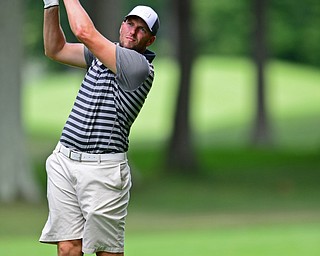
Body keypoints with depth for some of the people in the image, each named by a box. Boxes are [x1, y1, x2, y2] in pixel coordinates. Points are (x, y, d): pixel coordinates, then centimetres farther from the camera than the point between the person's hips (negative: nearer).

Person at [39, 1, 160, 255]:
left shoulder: (140, 66, -11)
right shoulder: (102, 53, 15)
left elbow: (85, 33, -15)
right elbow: (56, 50, 20)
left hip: (102, 168, -6)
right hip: (63, 160, 6)